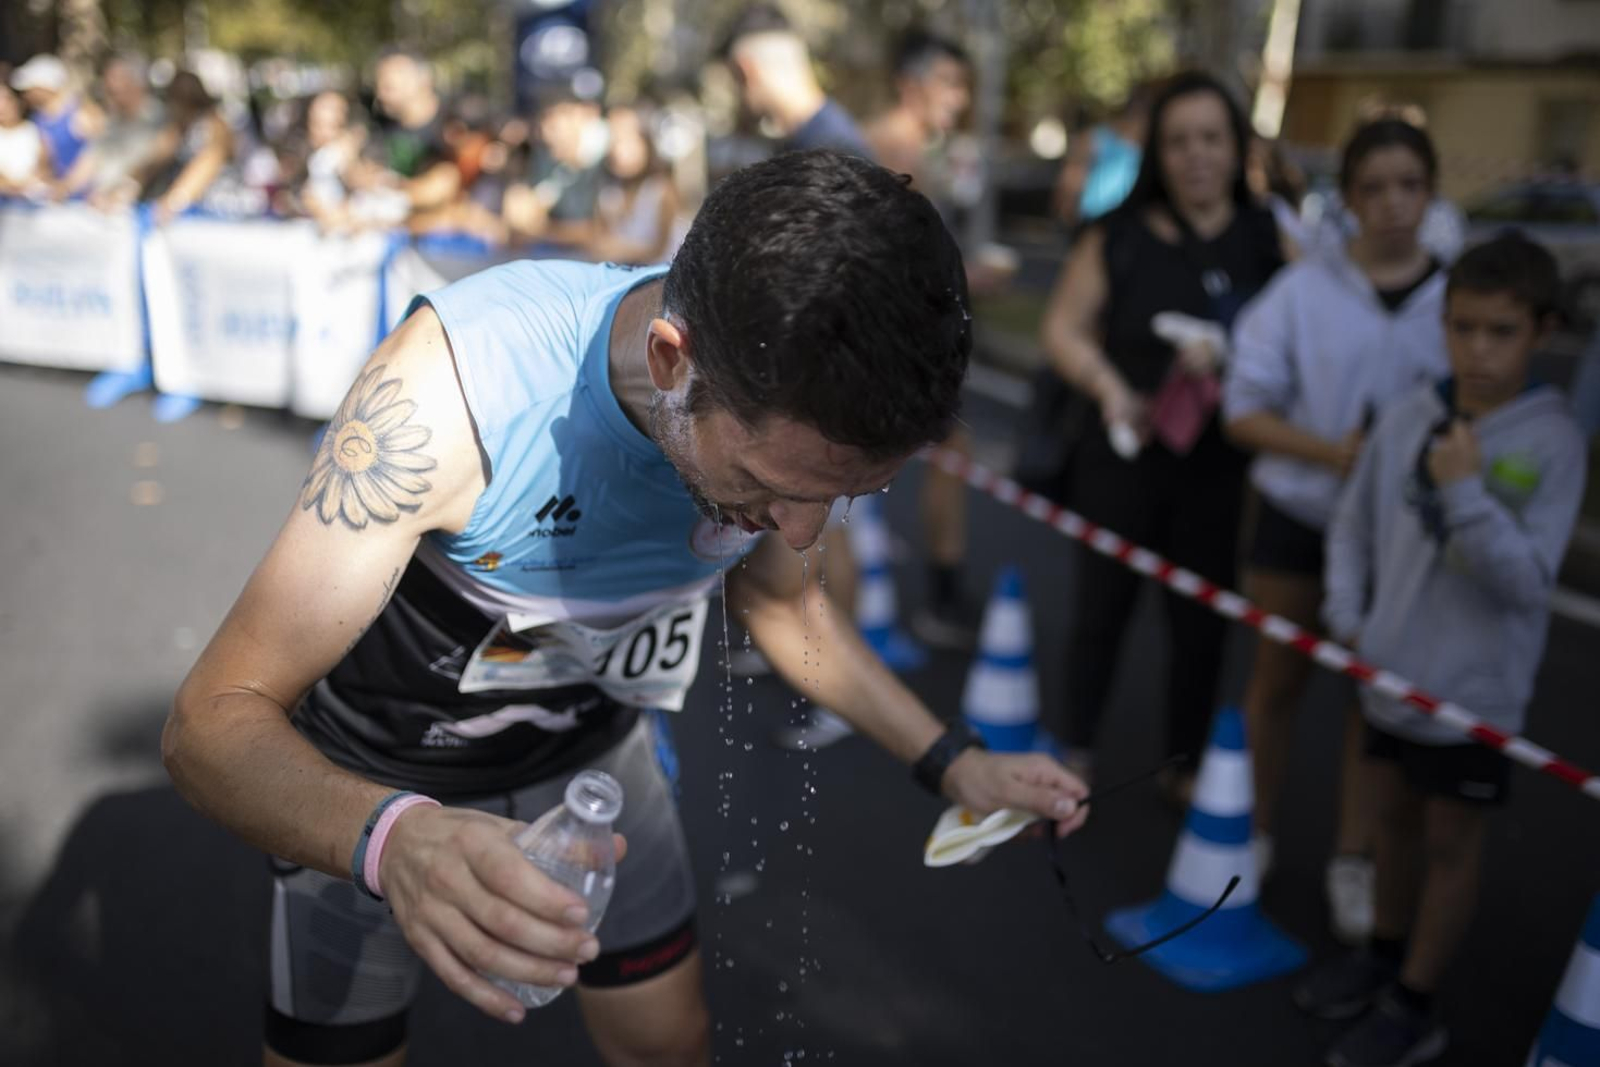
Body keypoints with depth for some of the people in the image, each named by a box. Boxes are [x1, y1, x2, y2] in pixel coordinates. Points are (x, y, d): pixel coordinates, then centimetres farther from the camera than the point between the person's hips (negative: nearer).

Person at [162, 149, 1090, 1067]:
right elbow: (215, 722, -35)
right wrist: (392, 839, -56)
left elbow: (782, 603, 0)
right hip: (373, 787, -3)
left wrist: (951, 762, -8)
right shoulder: (450, 384, -38)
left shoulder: (786, 410, -22)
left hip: (594, 749, 4)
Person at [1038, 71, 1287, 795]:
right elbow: (1063, 328, -1)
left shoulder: (1267, 239, 1)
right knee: (1102, 606, 12)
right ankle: (1077, 748, 31)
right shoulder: (1118, 236, -2)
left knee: (1201, 621, 10)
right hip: (1121, 460, 0)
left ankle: (1186, 763, 29)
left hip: (1219, 469, 1)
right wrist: (1109, 386, -16)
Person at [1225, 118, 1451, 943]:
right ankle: (1255, 830, 30)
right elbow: (1245, 410, -7)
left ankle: (1353, 859, 25)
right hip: (1298, 515, -1)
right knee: (1278, 679, 12)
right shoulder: (1303, 289, -8)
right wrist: (1333, 451, -20)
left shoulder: (1457, 296, -3)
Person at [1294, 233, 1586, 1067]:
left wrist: (1465, 490, -27)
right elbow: (1353, 521, 9)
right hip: (1392, 670, 4)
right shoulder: (1407, 417, -4)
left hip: (1474, 686, -4)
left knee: (1451, 840, 10)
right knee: (1394, 815, 20)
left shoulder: (1552, 442, -15)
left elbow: (1526, 580, -19)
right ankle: (1385, 954, 42)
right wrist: (1347, 615, 1)